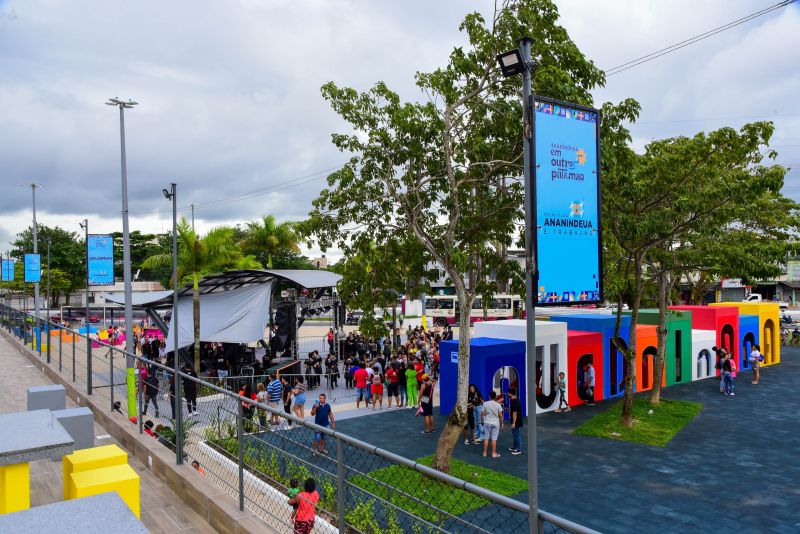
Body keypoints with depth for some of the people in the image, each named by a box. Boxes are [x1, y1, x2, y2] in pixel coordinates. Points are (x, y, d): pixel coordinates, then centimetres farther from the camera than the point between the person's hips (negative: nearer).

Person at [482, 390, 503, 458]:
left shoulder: (485, 404, -6)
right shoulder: (498, 405, -9)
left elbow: (483, 414, 1)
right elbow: (500, 416, -4)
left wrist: (484, 421, 16)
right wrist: (501, 423, 10)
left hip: (487, 423, 2)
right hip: (495, 423, -2)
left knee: (486, 438, 9)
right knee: (494, 439, 2)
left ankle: (485, 453, 14)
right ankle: (494, 453, 6)